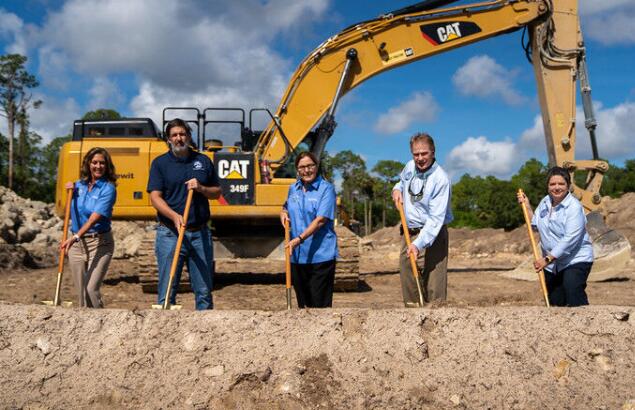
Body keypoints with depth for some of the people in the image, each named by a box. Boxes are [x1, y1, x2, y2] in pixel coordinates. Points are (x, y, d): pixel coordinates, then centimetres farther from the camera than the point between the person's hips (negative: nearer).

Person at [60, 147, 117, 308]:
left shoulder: (108, 189, -9)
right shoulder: (79, 185, 8)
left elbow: (95, 217, -21)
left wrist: (75, 237, -32)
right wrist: (70, 192, 2)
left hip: (99, 243, -5)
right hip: (76, 243, 6)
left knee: (91, 289, -14)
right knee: (80, 292, 10)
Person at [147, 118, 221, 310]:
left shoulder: (203, 161, 11)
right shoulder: (160, 163, 3)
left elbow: (217, 192, 15)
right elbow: (155, 197, -7)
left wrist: (201, 188, -7)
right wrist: (174, 216, -24)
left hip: (200, 233, 3)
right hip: (170, 233, -2)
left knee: (204, 290, 8)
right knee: (167, 292, 0)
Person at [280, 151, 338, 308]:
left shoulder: (326, 188, -7)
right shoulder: (293, 188, 11)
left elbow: (320, 220, -17)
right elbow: (286, 208, 31)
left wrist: (299, 239, -25)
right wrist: (283, 213, 7)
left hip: (320, 255, -6)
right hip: (297, 255, 6)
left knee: (320, 303, -2)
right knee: (303, 302, 15)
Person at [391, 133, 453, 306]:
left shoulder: (441, 179, -19)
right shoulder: (410, 166, 3)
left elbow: (436, 218, -25)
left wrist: (418, 244, -34)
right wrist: (397, 189, 5)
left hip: (432, 235, -7)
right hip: (408, 233, 7)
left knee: (434, 286, -10)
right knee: (408, 284, 12)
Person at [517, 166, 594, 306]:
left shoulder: (574, 207, -18)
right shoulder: (545, 202, 6)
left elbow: (570, 239, -24)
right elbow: (535, 224, 19)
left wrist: (547, 259, -24)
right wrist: (527, 206, 6)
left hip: (575, 260, -7)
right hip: (552, 262, 7)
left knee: (574, 295, -24)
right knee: (555, 302, 12)